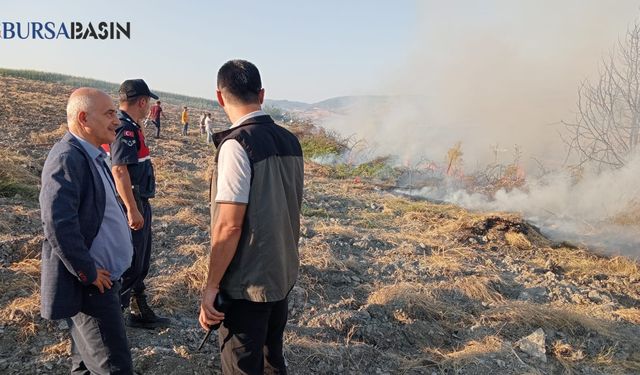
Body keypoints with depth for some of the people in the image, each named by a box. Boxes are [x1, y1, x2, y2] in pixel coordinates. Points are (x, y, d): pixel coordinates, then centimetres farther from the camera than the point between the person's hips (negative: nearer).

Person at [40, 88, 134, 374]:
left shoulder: (92, 155, 11)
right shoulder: (68, 157, -19)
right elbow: (57, 224, -27)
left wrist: (97, 271, 14)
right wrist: (87, 273, -18)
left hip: (102, 279, 10)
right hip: (89, 286, -9)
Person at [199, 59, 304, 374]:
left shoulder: (237, 144, -19)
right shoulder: (290, 141, 3)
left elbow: (229, 225, -22)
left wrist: (211, 286, -13)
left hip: (247, 285, -7)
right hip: (284, 276, 7)